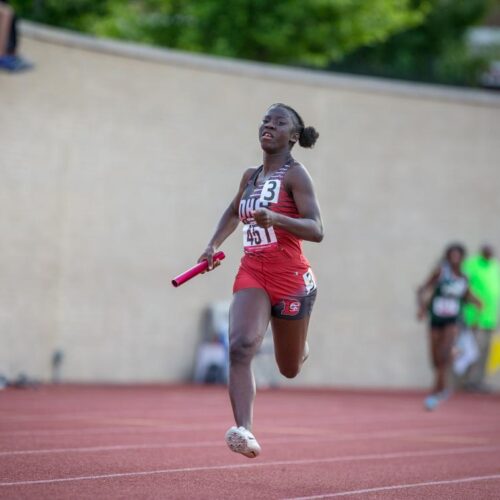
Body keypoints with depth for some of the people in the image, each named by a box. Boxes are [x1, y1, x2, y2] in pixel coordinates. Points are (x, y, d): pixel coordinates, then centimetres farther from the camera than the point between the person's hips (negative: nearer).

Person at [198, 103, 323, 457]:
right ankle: (244, 431, -32)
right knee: (240, 346, -23)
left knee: (289, 369, 10)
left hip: (290, 277, -4)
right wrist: (213, 245, 20)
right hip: (252, 272, 4)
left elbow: (316, 230, -16)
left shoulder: (295, 174, -6)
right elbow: (233, 212, 34)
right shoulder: (251, 176, 12)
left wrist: (276, 218, -32)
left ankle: (303, 347, 48)